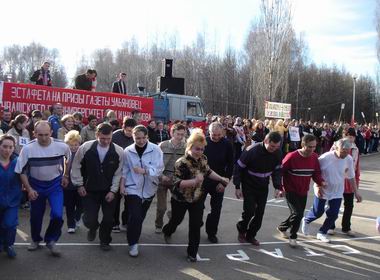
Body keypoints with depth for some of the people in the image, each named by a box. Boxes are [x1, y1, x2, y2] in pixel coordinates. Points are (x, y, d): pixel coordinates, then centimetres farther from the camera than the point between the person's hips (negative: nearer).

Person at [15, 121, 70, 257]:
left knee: (57, 215, -14)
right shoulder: (28, 148, -21)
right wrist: (29, 189, -14)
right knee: (36, 216, 14)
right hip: (36, 185, 1)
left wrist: (66, 176, 7)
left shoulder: (61, 146, -19)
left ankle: (50, 240, 11)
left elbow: (69, 159, 5)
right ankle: (36, 240, 41)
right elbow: (22, 171, -10)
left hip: (55, 184, 0)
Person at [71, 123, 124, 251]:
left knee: (108, 219, 3)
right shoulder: (86, 147, -13)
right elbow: (76, 167, 0)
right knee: (89, 219, -3)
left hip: (108, 191, 0)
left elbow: (118, 173, -5)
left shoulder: (118, 151, -13)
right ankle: (93, 228, 36)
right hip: (90, 190, 0)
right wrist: (79, 184, -1)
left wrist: (113, 191, -8)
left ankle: (105, 241, 31)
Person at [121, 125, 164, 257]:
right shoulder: (127, 151, -8)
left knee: (141, 217, 18)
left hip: (148, 189, 2)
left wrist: (144, 171, -29)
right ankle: (133, 243, 7)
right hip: (132, 188, -1)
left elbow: (159, 169, -17)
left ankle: (134, 239, 41)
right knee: (135, 216, -11)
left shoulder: (156, 149, -12)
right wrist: (122, 185, -4)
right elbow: (124, 169, 1)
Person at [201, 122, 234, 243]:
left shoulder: (227, 145, -8)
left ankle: (211, 232, 23)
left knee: (216, 209, 8)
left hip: (219, 182, 1)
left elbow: (230, 165, -4)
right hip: (202, 180, 0)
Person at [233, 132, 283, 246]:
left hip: (263, 187, 4)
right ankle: (241, 229, 21)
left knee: (260, 213, 5)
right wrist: (237, 187, -15)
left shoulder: (277, 153, -12)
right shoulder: (251, 151, -26)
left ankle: (250, 235, 24)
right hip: (249, 186, -4)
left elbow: (277, 170, 2)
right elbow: (238, 168, -16)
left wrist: (277, 187, -10)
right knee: (249, 211, -9)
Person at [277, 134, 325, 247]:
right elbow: (280, 171, -13)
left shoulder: (314, 157, -5)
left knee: (298, 214, 15)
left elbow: (316, 173, 3)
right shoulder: (292, 156, -21)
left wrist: (321, 182, -18)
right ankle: (293, 237, 8)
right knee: (298, 214, -16)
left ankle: (282, 227, 42)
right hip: (291, 191, -6)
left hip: (303, 192, 6)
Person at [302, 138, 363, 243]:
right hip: (322, 190, -4)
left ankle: (322, 233, 26)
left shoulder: (349, 159, -12)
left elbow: (351, 177, 2)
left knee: (333, 214, 4)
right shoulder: (325, 157, -25)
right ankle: (306, 220, 40)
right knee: (318, 212, 6)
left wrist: (356, 192, 3)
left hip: (337, 192, 4)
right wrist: (318, 186, -15)